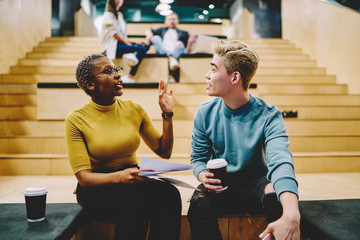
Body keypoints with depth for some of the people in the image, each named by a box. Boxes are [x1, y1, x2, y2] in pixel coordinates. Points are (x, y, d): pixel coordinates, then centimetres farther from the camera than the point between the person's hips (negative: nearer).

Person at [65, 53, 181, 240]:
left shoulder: (134, 109, 2)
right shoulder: (76, 120, -8)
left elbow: (164, 152, 7)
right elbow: (84, 177, -13)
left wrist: (167, 114, -4)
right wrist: (119, 177, -31)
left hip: (131, 180, 4)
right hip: (97, 189, -3)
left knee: (168, 193, -28)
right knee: (136, 196, -34)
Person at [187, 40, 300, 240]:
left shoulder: (268, 116, -15)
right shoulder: (205, 113, -5)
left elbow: (280, 161, -32)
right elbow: (199, 158, 4)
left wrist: (291, 216, -50)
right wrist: (203, 176, -23)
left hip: (256, 182, -1)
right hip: (220, 185, 1)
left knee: (275, 193, -33)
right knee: (199, 204, -31)